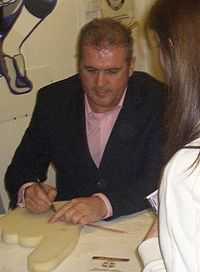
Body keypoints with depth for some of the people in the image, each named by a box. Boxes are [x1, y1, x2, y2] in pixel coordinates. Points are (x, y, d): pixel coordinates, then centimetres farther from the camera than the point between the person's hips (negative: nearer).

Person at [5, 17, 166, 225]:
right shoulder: (52, 99, -1)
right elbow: (21, 168, 5)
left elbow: (159, 179, -17)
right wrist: (27, 190, -18)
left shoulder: (159, 101, -10)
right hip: (68, 225, 2)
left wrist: (104, 204, -32)